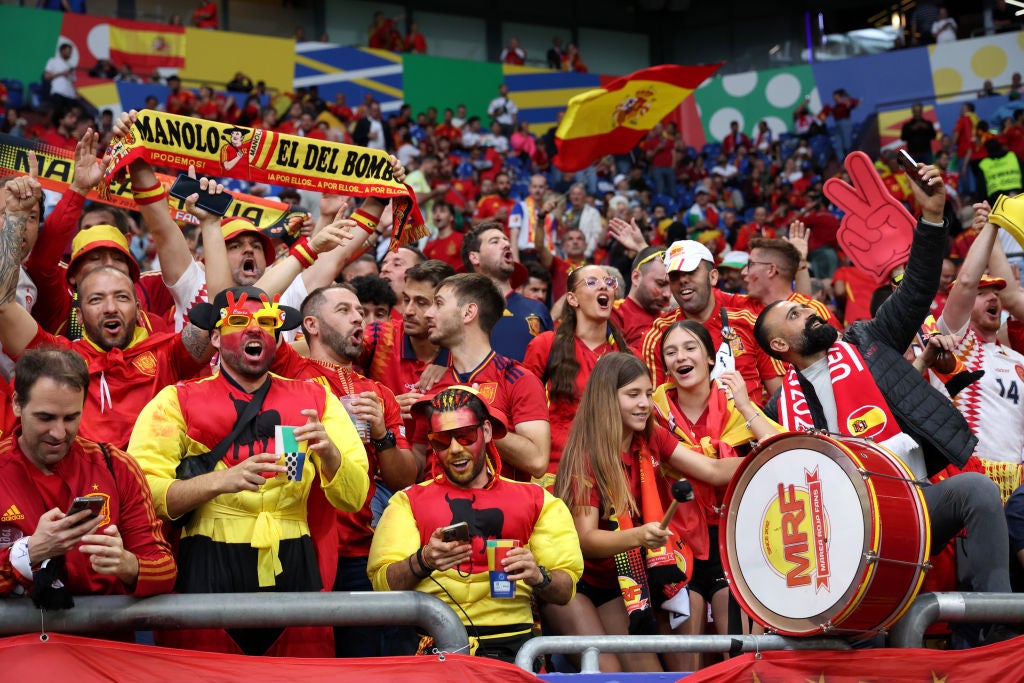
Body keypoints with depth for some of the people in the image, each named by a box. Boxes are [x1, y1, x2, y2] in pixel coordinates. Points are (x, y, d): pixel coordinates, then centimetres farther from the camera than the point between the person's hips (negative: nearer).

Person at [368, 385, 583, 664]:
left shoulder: (538, 501, 18)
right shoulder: (408, 502, 16)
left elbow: (565, 589, 10)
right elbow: (382, 584, 2)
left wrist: (538, 577, -12)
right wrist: (423, 562, -17)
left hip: (511, 640, 0)